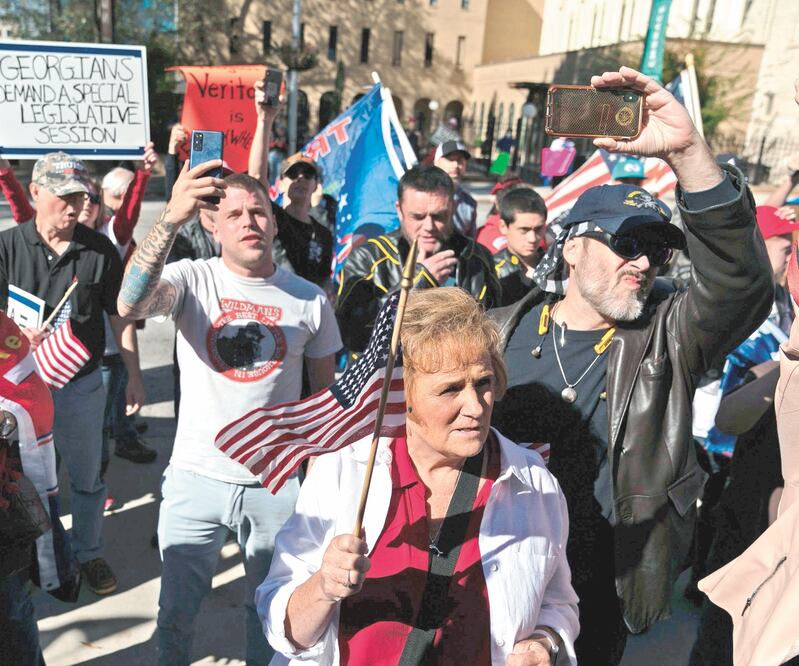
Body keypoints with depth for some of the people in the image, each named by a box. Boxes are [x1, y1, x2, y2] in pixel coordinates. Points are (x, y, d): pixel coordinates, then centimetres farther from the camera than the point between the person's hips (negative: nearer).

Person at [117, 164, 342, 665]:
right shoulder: (193, 279, -6)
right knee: (177, 609, 18)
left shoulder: (310, 299, -3)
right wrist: (172, 219, -38)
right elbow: (130, 304, -28)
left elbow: (327, 392, 4)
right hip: (195, 478, 0)